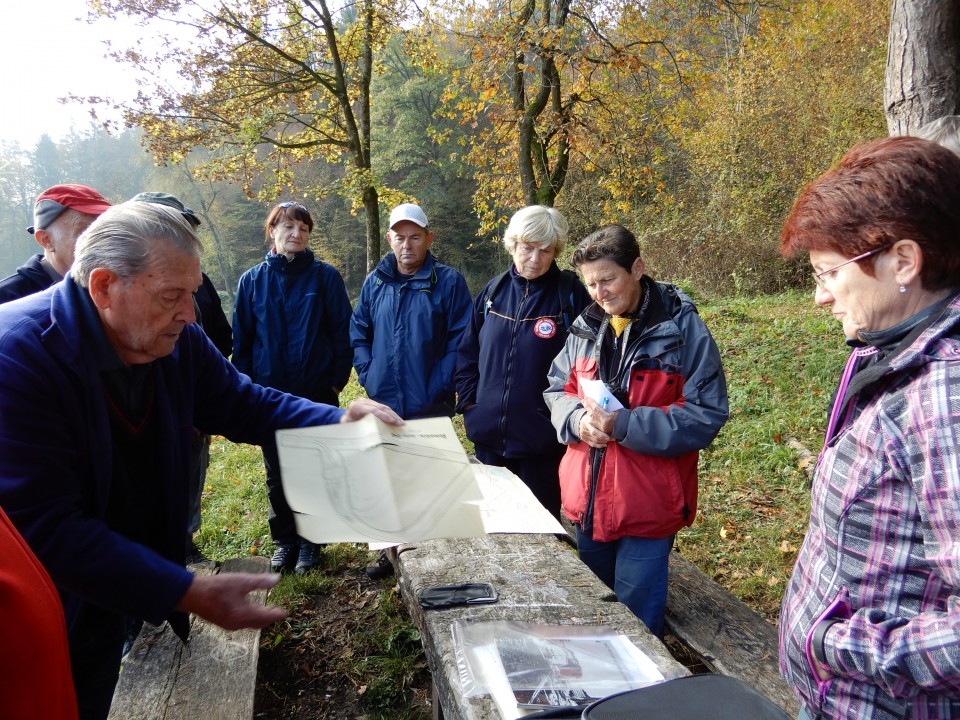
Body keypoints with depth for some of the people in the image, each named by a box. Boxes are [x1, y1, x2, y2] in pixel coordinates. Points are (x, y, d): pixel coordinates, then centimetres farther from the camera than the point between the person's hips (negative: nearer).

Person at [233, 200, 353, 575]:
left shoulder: (325, 276, -3)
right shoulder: (252, 280, 3)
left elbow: (342, 332, -2)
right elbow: (242, 339, 7)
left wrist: (337, 381, -7)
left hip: (317, 392, -2)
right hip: (270, 394, 2)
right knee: (277, 474, 12)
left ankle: (310, 541, 25)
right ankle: (284, 540, 29)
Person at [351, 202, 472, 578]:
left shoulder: (449, 281, -6)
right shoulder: (375, 282, 6)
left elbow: (460, 340, -8)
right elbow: (358, 332, 13)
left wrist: (440, 385, -14)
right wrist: (368, 375, 1)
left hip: (430, 406, -4)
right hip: (384, 402, 4)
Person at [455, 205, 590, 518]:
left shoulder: (571, 294, -8)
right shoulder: (494, 290, 5)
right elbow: (467, 351, 11)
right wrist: (468, 401, 4)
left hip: (542, 440, -4)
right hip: (489, 437, 4)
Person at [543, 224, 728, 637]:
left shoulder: (682, 329, -12)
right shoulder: (587, 327, 5)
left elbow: (706, 415, -15)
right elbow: (557, 389, 12)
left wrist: (623, 425, -24)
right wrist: (578, 419, -12)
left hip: (647, 506, -6)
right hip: (587, 501, 6)